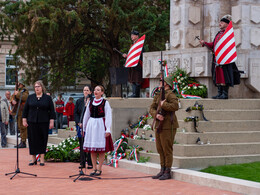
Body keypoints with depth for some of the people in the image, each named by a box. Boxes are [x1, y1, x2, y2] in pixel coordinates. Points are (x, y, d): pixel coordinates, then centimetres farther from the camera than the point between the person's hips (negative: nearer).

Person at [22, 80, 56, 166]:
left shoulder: (47, 98, 3)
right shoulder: (30, 97, 7)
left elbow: (52, 110, 2)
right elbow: (25, 110, 9)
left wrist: (51, 121, -4)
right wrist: (24, 120, 3)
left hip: (43, 123, -1)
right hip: (32, 123, 2)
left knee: (43, 140, 0)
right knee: (32, 140, 2)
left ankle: (42, 159, 6)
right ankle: (33, 158, 11)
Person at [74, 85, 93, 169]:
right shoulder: (79, 101, 12)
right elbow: (75, 113, 10)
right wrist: (79, 123, -1)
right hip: (81, 125, 4)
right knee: (82, 144, 6)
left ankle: (90, 163, 3)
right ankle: (82, 163, 11)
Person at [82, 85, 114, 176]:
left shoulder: (105, 103, -3)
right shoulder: (90, 102, 11)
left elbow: (108, 116, -7)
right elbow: (86, 115, 19)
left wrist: (108, 129, -13)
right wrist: (84, 127, 19)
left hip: (101, 125, -5)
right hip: (91, 125, 5)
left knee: (101, 149, -1)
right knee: (92, 149, 6)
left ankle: (99, 169, 5)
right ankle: (94, 168, 13)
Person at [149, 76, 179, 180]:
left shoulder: (170, 94, -10)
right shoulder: (157, 95, 16)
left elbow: (175, 106, -26)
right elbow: (152, 109, 7)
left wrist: (163, 104, -17)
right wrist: (156, 115, -13)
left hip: (168, 126, -9)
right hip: (159, 125, 9)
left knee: (167, 149, -5)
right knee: (160, 149, 11)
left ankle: (168, 172, 0)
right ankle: (162, 171, 18)